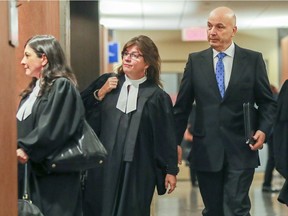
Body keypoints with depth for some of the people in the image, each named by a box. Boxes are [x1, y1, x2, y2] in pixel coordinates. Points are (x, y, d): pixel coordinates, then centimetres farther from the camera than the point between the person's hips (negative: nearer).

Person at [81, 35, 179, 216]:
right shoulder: (106, 82, 6)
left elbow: (167, 136, 1)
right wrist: (99, 94, -8)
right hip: (104, 165, 2)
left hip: (138, 169, -2)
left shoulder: (157, 96, 0)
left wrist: (171, 170, 0)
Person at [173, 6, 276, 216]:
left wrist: (263, 129, -12)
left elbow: (267, 102, 6)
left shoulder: (253, 59, 2)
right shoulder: (195, 60, 5)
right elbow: (182, 106, 8)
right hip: (206, 150, 2)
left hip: (241, 150, -2)